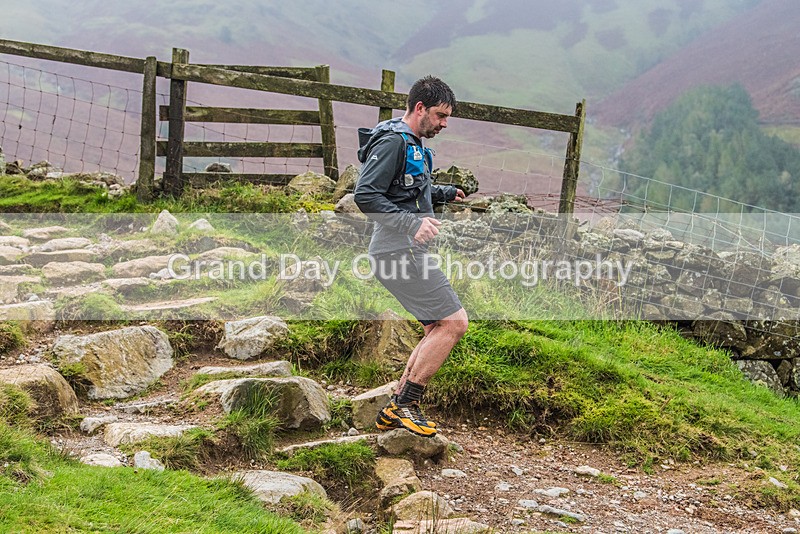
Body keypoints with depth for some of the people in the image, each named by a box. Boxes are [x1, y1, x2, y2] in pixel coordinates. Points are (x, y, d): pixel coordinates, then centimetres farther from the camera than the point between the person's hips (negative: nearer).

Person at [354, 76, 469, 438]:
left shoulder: (413, 144, 19)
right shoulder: (392, 142, -14)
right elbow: (366, 195, -23)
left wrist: (445, 194, 25)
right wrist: (411, 223, -31)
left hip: (407, 251, 11)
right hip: (398, 252, -11)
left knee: (438, 330, 13)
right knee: (454, 322, -12)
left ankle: (393, 412, 16)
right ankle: (406, 404, -5)